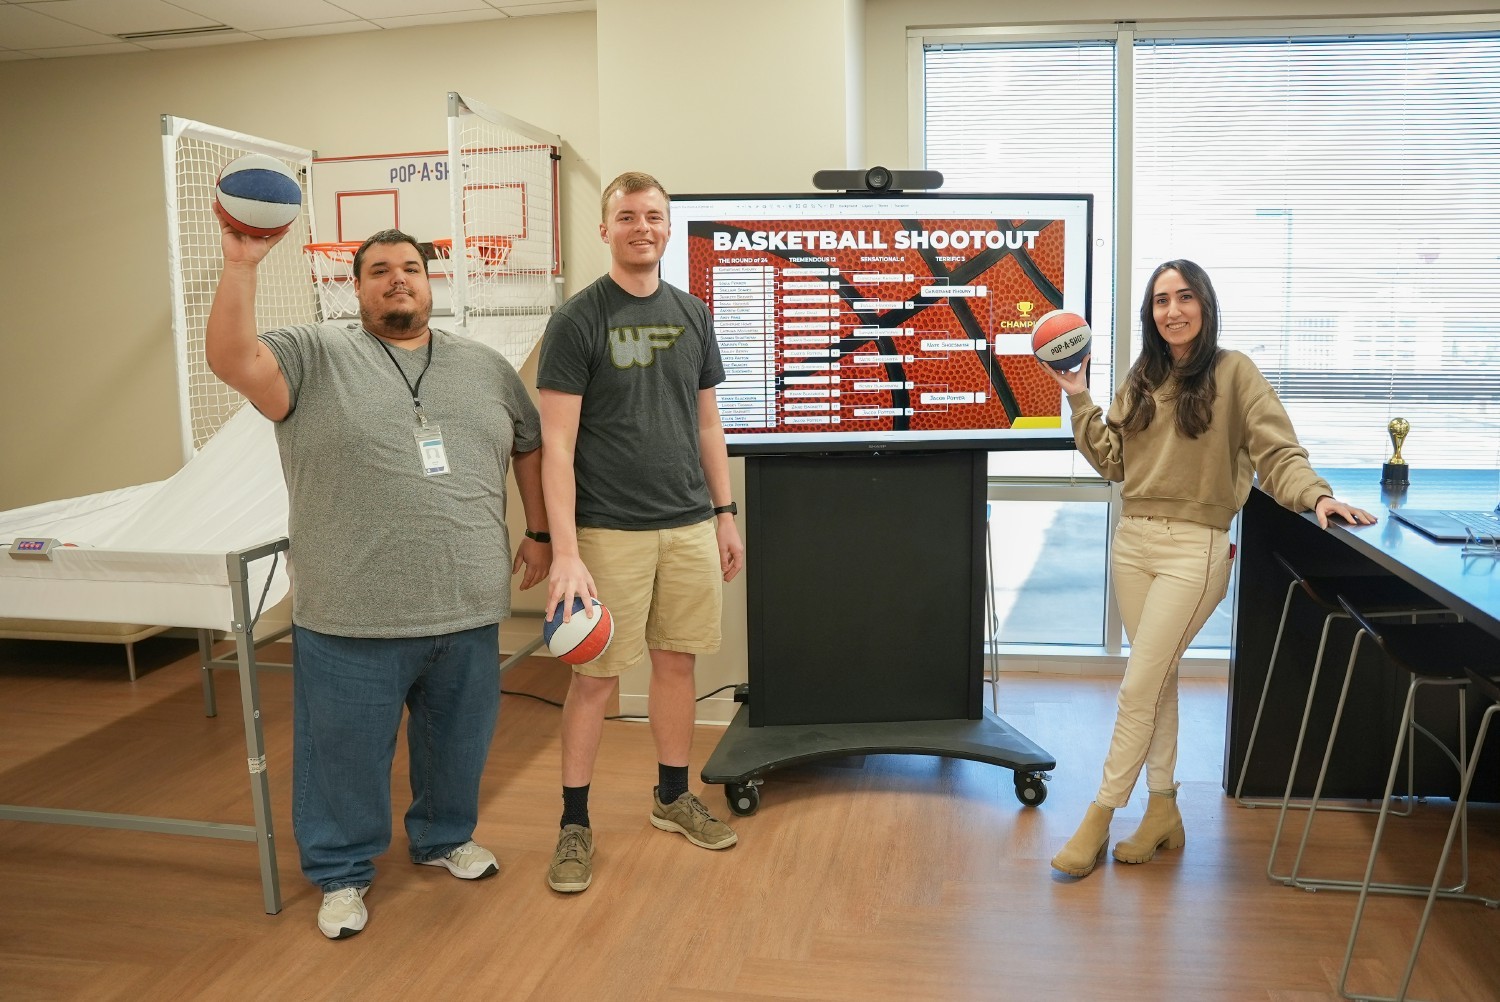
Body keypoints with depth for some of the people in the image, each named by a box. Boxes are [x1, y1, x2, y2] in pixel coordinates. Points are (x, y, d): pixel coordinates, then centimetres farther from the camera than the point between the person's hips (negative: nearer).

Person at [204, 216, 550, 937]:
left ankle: (444, 838, 43)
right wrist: (240, 266, -27)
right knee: (347, 749, 10)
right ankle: (341, 873, 31)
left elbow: (530, 445, 18)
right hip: (353, 616, -3)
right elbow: (233, 360, -18)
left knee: (457, 742, 19)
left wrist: (538, 532, 16)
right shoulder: (316, 355, -1)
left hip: (467, 607, 4)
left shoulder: (484, 366, 11)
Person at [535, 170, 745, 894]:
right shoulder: (577, 320, -6)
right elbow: (557, 444, -10)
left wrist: (725, 514, 13)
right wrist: (565, 551, -17)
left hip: (689, 525, 5)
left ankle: (672, 796, 31)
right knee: (595, 675, 2)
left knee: (677, 661, 13)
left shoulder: (692, 315, 10)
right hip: (610, 529, -4)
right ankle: (575, 823, 17)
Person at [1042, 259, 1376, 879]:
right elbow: (1112, 461, 8)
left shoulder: (1234, 372, -6)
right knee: (1157, 681, 14)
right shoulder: (1141, 379, 11)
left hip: (1194, 548, -6)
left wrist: (1315, 495, -29)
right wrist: (1078, 398, 2)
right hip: (1133, 542, 6)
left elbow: (1277, 452, -12)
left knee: (1137, 690, -3)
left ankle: (1098, 821, 10)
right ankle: (1163, 813, 27)